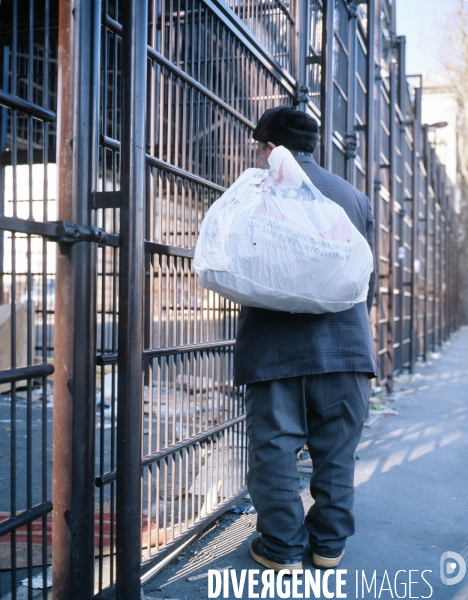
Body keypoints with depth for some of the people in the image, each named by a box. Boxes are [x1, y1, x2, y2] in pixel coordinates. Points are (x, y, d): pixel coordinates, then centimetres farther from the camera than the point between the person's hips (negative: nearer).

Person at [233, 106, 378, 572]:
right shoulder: (355, 196, 12)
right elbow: (369, 276, 15)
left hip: (274, 345, -3)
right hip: (345, 340, 3)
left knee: (274, 448, 6)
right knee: (336, 450, 12)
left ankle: (282, 549, 12)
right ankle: (330, 544, 22)